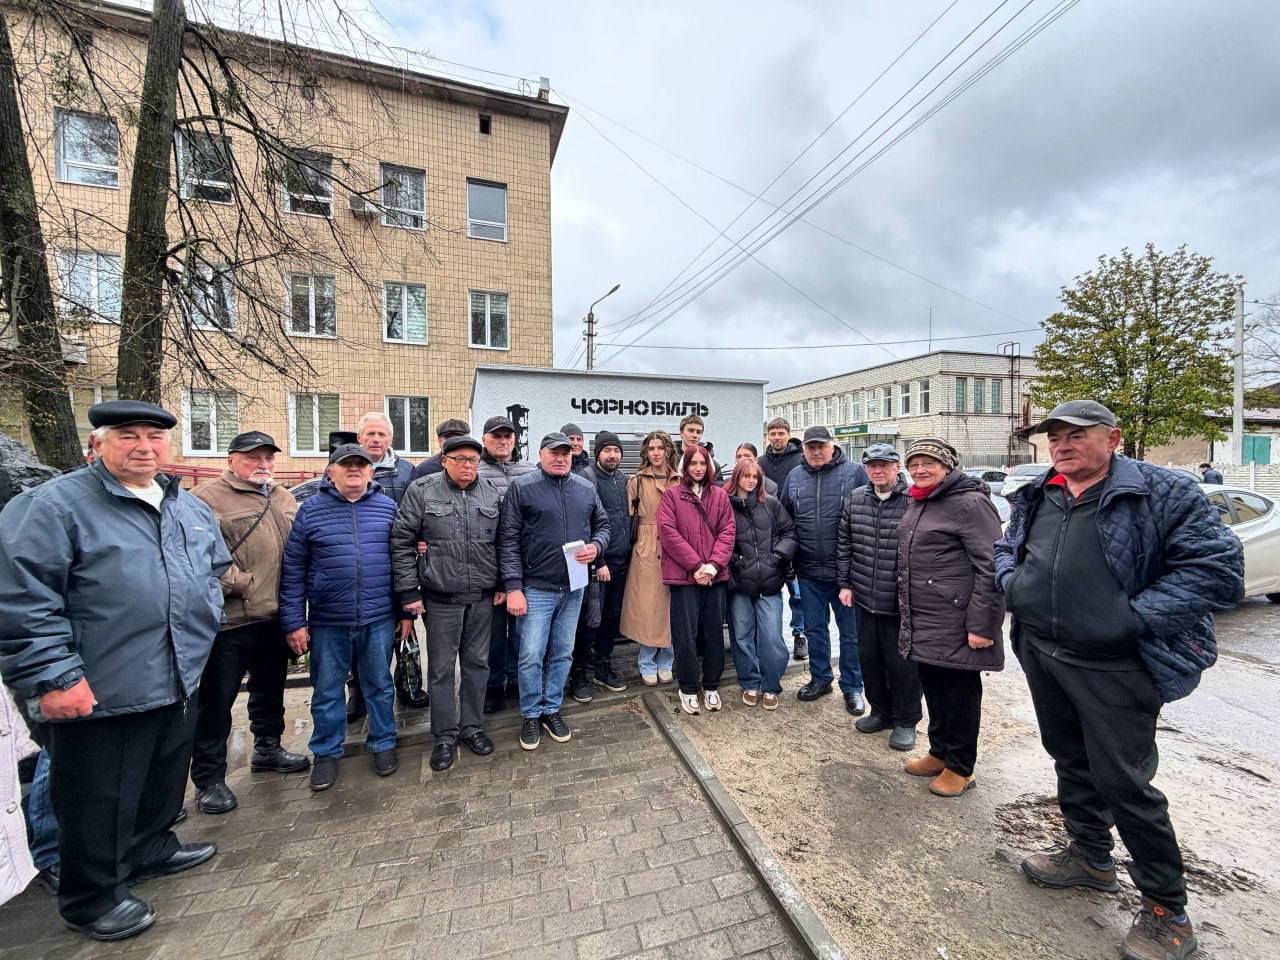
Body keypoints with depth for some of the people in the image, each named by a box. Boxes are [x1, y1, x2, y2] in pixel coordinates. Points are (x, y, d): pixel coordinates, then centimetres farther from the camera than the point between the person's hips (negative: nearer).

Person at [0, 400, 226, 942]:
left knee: (164, 782, 24)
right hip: (99, 692, -6)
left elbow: (216, 567, 21)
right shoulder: (53, 505, -14)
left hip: (180, 683, 7)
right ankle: (93, 896, 34)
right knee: (99, 801, 12)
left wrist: (204, 619, 12)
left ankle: (151, 849, 47)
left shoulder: (191, 508, 8)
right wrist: (52, 676, -20)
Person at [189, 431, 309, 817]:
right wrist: (238, 584, -19)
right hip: (231, 620, -7)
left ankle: (268, 747, 40)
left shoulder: (283, 498, 11)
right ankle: (208, 778, 22)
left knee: (270, 688, 22)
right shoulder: (208, 498, -12)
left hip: (276, 616, 7)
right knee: (217, 699, 6)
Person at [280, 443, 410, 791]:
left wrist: (406, 611, 4)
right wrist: (294, 622, -2)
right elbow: (292, 570, 1)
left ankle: (383, 744, 32)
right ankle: (326, 753, 33)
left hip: (379, 619, 0)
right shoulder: (310, 510, 0)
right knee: (326, 691, 14)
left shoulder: (388, 507, 2)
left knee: (379, 686, 14)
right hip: (327, 622, 0)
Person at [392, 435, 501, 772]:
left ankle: (472, 726, 32)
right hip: (440, 597, -3)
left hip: (482, 596, 3)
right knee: (441, 667, 9)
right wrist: (408, 591, -7)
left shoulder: (492, 493, 4)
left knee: (477, 662, 13)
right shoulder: (422, 490, -5)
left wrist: (503, 584, 6)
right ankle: (445, 734, 26)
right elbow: (401, 542, -4)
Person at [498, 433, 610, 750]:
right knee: (531, 656, 2)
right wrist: (513, 587, -13)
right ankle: (530, 715, 25)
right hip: (536, 588, -4)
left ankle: (551, 710, 33)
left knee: (563, 653, 14)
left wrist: (595, 546, -6)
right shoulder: (521, 487, -6)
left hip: (574, 587, 4)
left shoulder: (585, 488, 6)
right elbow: (508, 540, -8)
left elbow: (602, 524, 16)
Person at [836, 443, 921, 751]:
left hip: (901, 602, -5)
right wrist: (845, 583, 8)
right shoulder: (854, 499, 5)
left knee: (901, 662, 8)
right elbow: (844, 544, 10)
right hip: (864, 598, 5)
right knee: (868, 658, 16)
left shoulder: (913, 501, -12)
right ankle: (880, 711, 37)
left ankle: (905, 721, 29)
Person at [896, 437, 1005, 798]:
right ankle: (939, 752, 37)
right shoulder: (917, 504, 13)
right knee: (932, 687, 19)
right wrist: (907, 611, 21)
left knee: (959, 693, 7)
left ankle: (960, 768, 25)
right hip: (921, 623, 8)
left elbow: (990, 567, -19)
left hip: (955, 625, -8)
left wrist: (982, 624, -21)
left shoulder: (969, 503, -14)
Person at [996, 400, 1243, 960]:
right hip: (1040, 655, 6)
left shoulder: (1161, 493, -12)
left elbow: (1219, 567, -16)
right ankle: (1090, 857, 43)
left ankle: (1166, 909, 27)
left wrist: (1134, 617, -21)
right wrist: (1012, 584, -2)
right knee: (1070, 760, 21)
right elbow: (1005, 550, 18)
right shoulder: (1036, 497, 5)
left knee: (1123, 781, 3)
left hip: (1113, 668, -6)